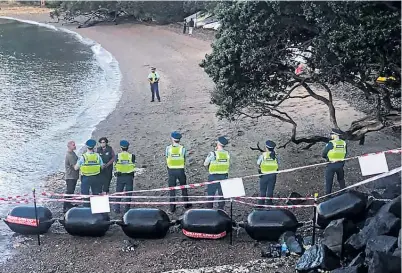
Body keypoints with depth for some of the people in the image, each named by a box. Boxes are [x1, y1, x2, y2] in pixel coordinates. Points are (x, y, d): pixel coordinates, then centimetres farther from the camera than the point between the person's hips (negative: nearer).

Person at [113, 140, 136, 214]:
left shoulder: (118, 156, -4)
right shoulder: (131, 156, -5)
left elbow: (115, 166, 1)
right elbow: (134, 167, -1)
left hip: (120, 177, 1)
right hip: (129, 177, 0)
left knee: (118, 193, 11)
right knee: (128, 193, 8)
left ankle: (117, 208, 12)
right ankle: (127, 209, 9)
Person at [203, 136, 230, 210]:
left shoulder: (213, 154, -15)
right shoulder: (227, 154, -2)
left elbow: (205, 164, -6)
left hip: (213, 176, -4)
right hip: (224, 176, 4)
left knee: (210, 194, 8)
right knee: (222, 194, 13)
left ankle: (209, 209, 13)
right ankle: (221, 209, 18)